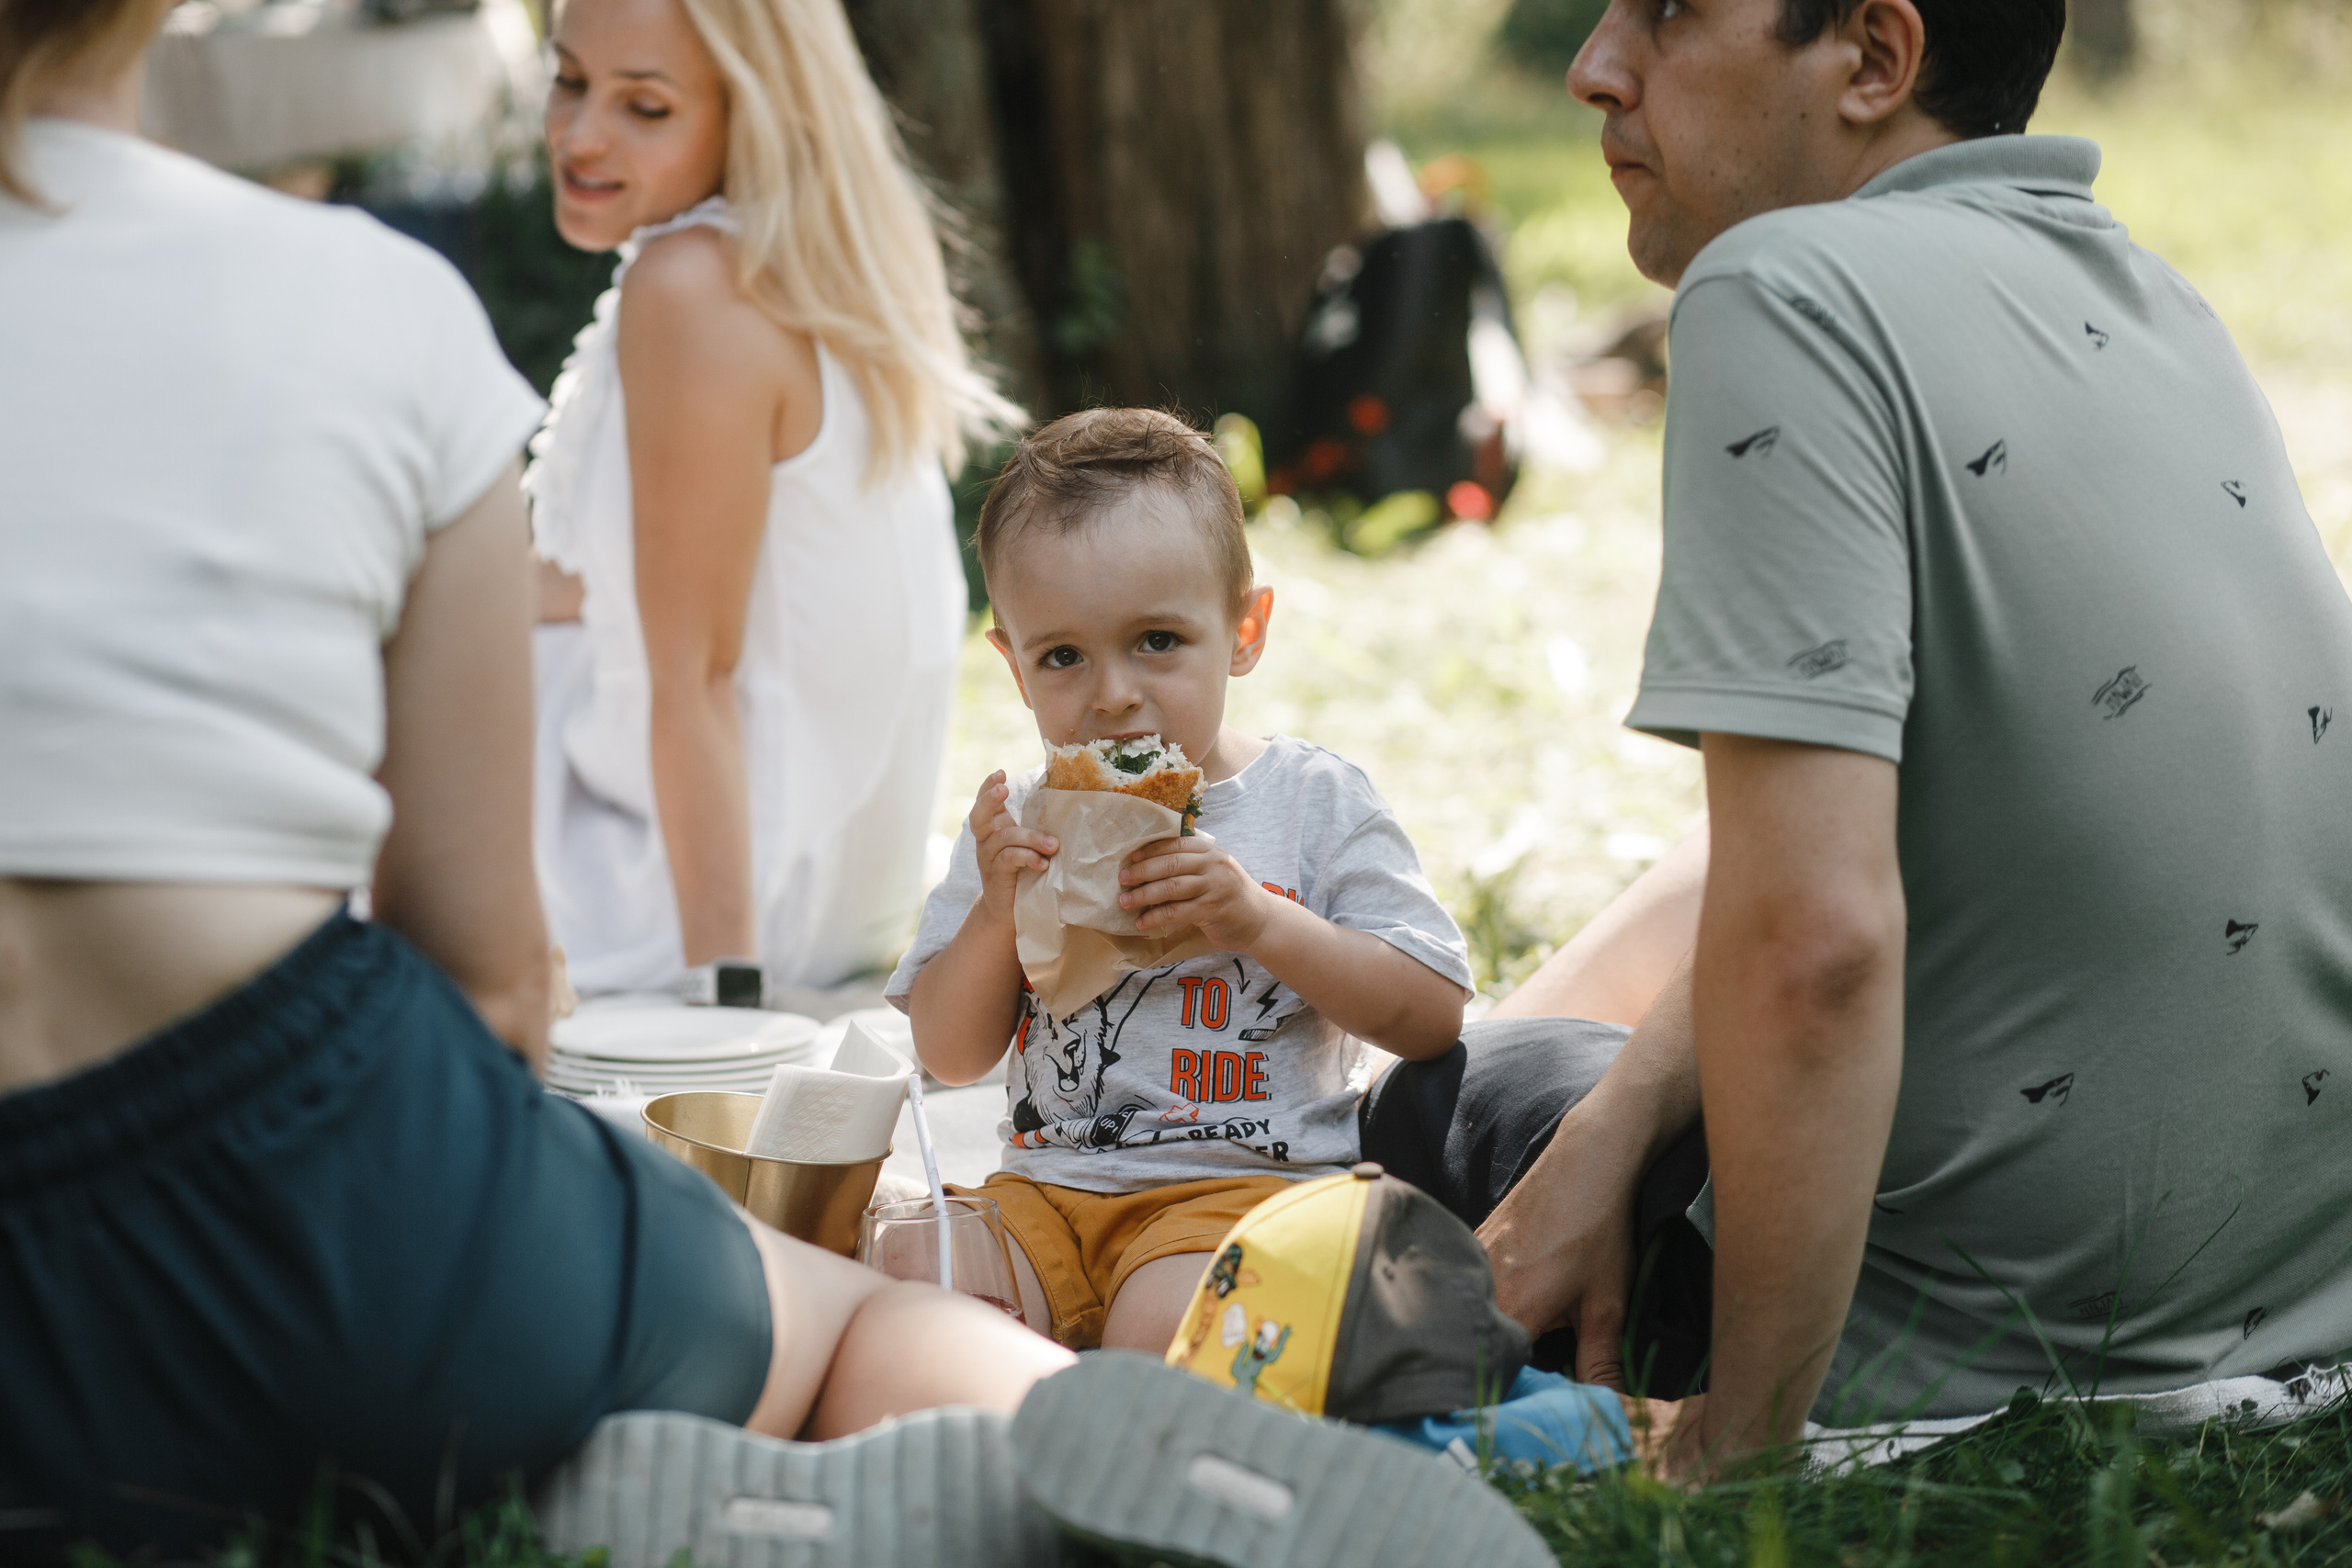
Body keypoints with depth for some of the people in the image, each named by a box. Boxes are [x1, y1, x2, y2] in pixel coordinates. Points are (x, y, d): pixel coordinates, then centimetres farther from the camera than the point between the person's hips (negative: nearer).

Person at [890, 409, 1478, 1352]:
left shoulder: (1314, 802, 2)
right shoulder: (1015, 824, 12)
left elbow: (1433, 1017, -3)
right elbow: (949, 1056, 11)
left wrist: (1259, 923, -13)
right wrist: (996, 915, -7)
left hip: (1250, 1179, -3)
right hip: (1046, 1188, 4)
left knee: (1162, 1329, -33)